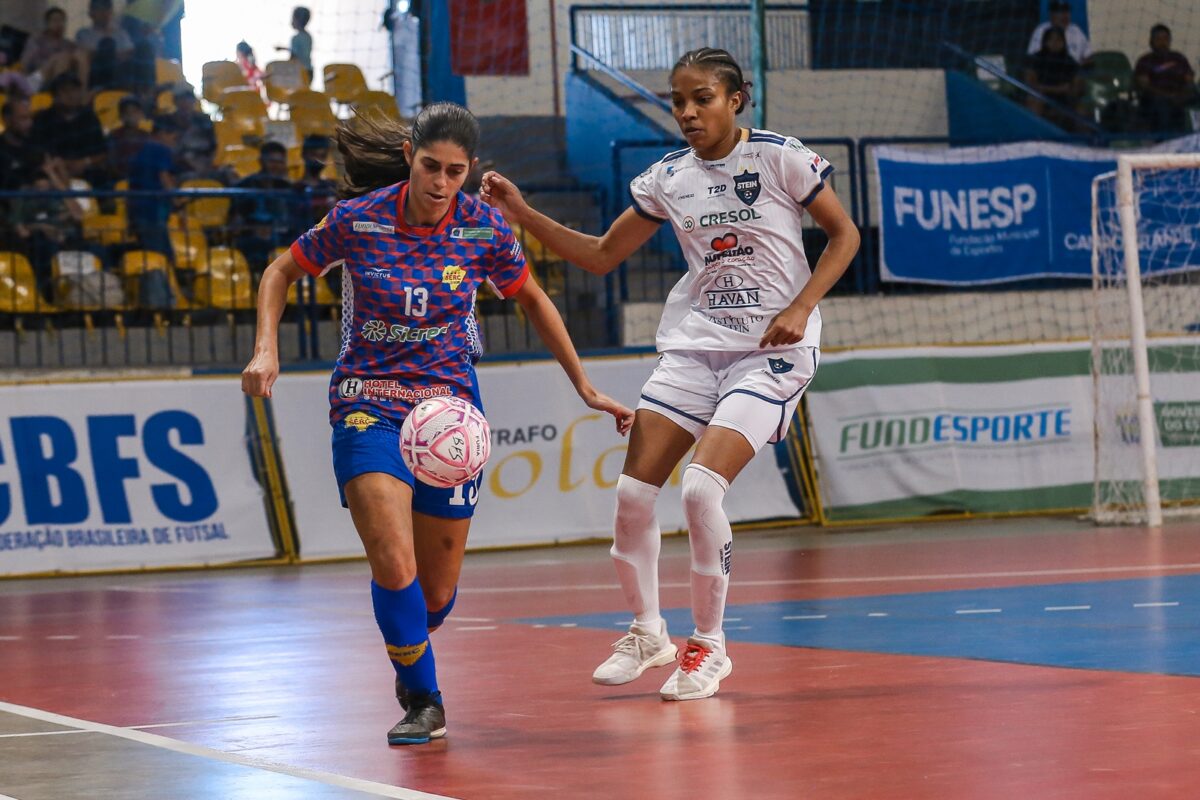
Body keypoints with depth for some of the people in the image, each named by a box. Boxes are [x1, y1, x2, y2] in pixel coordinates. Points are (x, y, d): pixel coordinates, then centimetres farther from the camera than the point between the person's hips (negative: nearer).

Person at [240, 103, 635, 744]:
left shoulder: (484, 229, -7)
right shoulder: (358, 220, -12)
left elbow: (533, 301, 10)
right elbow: (281, 272, 4)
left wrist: (584, 386, 11)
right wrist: (266, 350, -11)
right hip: (368, 406, -2)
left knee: (437, 589, 6)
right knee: (394, 565, -20)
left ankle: (410, 654, 41)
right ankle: (423, 702, 0)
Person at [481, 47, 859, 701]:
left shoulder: (781, 158, -7)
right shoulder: (668, 178, 6)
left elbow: (844, 234, 0)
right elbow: (601, 256, 12)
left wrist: (800, 308, -13)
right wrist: (523, 215, 1)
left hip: (771, 349, -5)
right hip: (693, 345, 5)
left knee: (702, 486, -21)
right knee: (632, 489, -5)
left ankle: (709, 646, -2)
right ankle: (647, 632, 19)